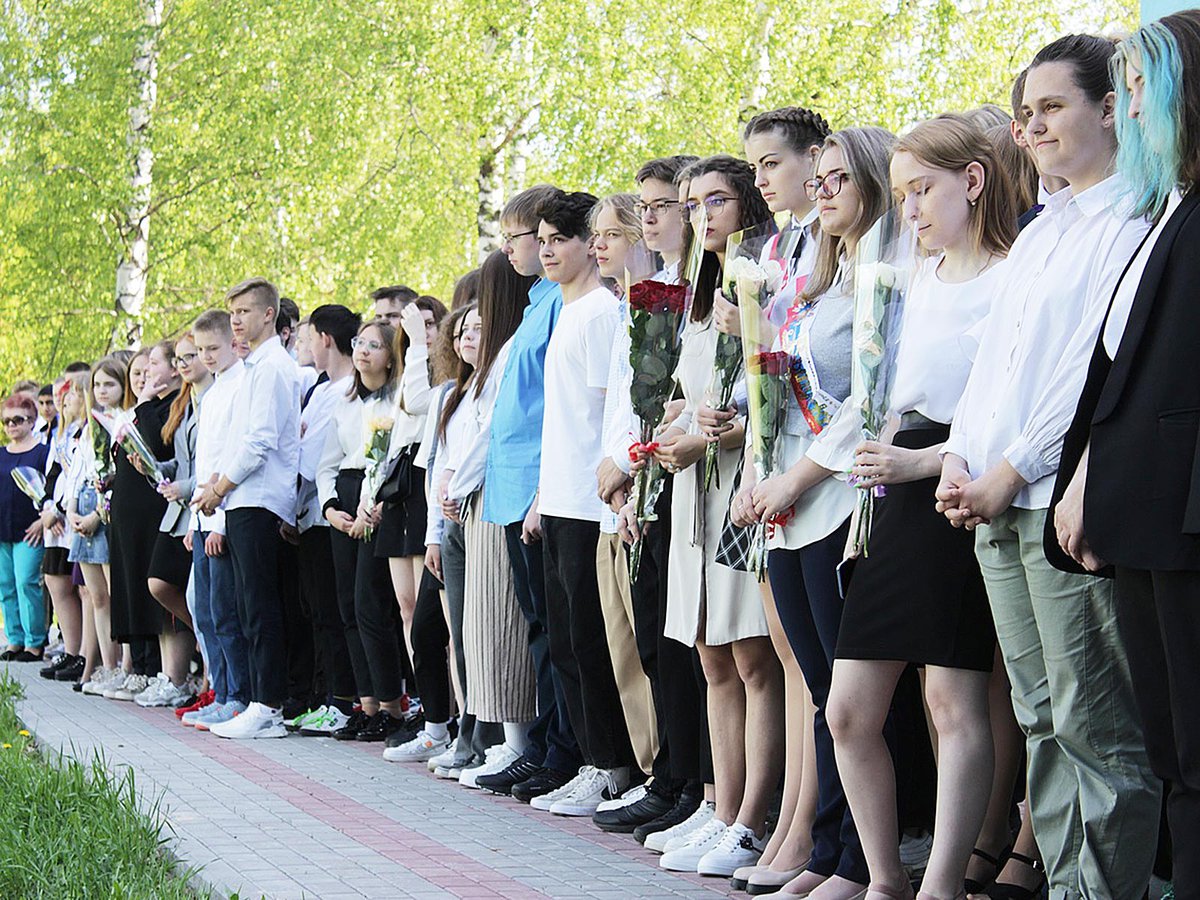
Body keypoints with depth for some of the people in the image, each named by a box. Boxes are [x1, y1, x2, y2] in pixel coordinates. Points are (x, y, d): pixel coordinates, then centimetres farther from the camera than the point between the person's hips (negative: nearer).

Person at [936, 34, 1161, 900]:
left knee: (1096, 728, -6)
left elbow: (1102, 362, -14)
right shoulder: (1039, 230, 21)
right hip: (996, 504, 9)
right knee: (1043, 721, 10)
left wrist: (1013, 470, -13)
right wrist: (959, 458, 6)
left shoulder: (1133, 218, -6)